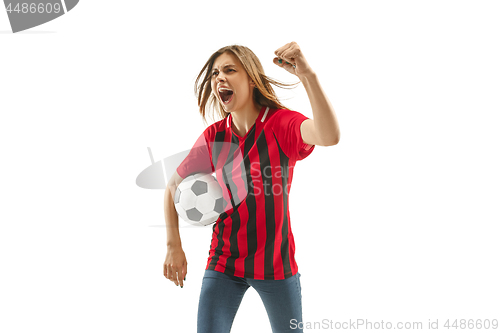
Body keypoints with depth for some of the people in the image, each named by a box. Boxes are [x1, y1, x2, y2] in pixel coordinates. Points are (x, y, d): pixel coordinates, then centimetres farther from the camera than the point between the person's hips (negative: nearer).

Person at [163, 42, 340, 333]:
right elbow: (173, 187, 8)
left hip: (276, 264, -2)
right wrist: (174, 246, -3)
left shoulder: (282, 124, -13)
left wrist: (308, 74, -46)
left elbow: (330, 137, -35)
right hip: (223, 265, 2)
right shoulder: (213, 136, -2)